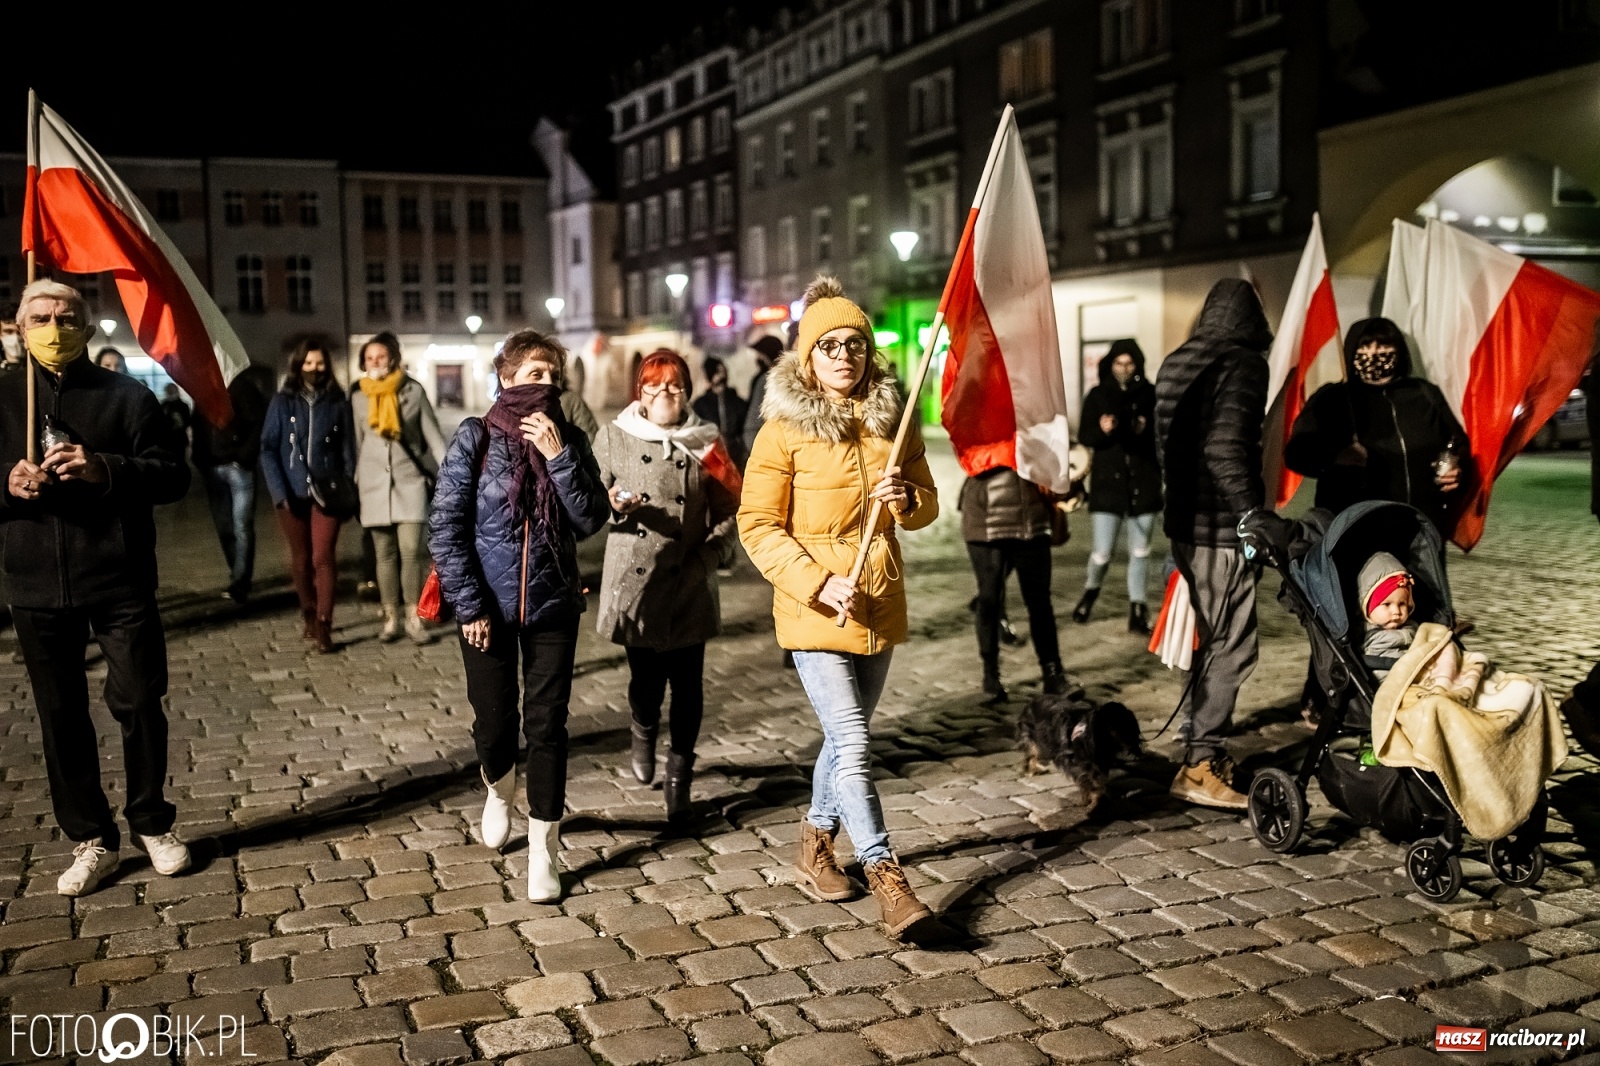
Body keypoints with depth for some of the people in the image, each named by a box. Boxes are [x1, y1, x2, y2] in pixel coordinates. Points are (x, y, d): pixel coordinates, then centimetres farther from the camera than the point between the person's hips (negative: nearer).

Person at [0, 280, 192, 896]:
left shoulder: (126, 396, 3)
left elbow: (173, 477, -3)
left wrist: (105, 469, -20)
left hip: (121, 583, -2)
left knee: (138, 703, 2)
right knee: (61, 716, 8)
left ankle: (152, 824, 21)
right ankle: (91, 840, 21)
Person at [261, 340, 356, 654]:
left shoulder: (337, 403, 3)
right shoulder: (282, 402, 2)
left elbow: (348, 449, 4)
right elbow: (268, 448, 0)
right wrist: (279, 490, -9)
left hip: (327, 492, -1)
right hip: (293, 493, 1)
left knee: (323, 558, -9)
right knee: (301, 559, 11)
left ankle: (323, 626, -8)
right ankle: (309, 616, 27)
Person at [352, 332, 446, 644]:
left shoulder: (413, 390, 1)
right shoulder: (359, 397, 6)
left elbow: (432, 434, 2)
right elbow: (356, 442, 10)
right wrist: (354, 483, 8)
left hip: (410, 479, -2)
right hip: (375, 482, 2)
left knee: (410, 550, -10)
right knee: (384, 553, 4)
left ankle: (413, 616, -1)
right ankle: (391, 618, 9)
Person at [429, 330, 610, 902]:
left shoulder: (569, 440, 1)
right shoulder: (475, 438, -6)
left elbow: (590, 520, -8)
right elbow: (446, 527, -8)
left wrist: (558, 457, -18)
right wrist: (469, 605, -11)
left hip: (553, 605, 2)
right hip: (489, 608, -1)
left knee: (547, 726, 2)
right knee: (494, 724, 6)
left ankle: (543, 849, 12)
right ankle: (500, 789, 41)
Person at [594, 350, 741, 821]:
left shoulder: (706, 440, 5)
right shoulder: (613, 437, 5)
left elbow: (727, 510, 7)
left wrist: (710, 557, -6)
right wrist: (613, 503, -14)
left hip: (689, 585, 1)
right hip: (635, 581, 0)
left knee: (687, 683, 3)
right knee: (645, 677, 1)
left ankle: (679, 776, 22)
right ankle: (644, 733, 37)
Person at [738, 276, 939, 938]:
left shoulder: (892, 420, 7)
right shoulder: (784, 429, -8)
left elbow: (927, 505, 15)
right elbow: (758, 527, -10)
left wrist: (906, 499, -10)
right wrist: (819, 583, -20)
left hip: (881, 605, 6)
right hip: (814, 609, -5)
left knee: (847, 735, 16)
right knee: (854, 742, -11)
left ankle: (816, 846, 36)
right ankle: (886, 878, -7)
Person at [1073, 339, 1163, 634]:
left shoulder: (1150, 394, 3)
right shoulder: (1097, 396, 3)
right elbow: (1084, 436, 0)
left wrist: (1148, 430, -15)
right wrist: (1102, 430, -20)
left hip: (1144, 484, 1)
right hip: (1108, 482, -1)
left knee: (1140, 552, 6)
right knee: (1103, 552, -3)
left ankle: (1138, 612, 14)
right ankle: (1090, 591, 27)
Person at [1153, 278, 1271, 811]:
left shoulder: (1176, 363, 11)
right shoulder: (1242, 364, -12)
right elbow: (1226, 451, -22)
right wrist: (1256, 517, -19)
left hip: (1185, 522, 9)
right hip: (1221, 528, -9)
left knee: (1212, 641, 18)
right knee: (1233, 647, -3)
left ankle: (1205, 752, 26)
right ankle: (1199, 766, -2)